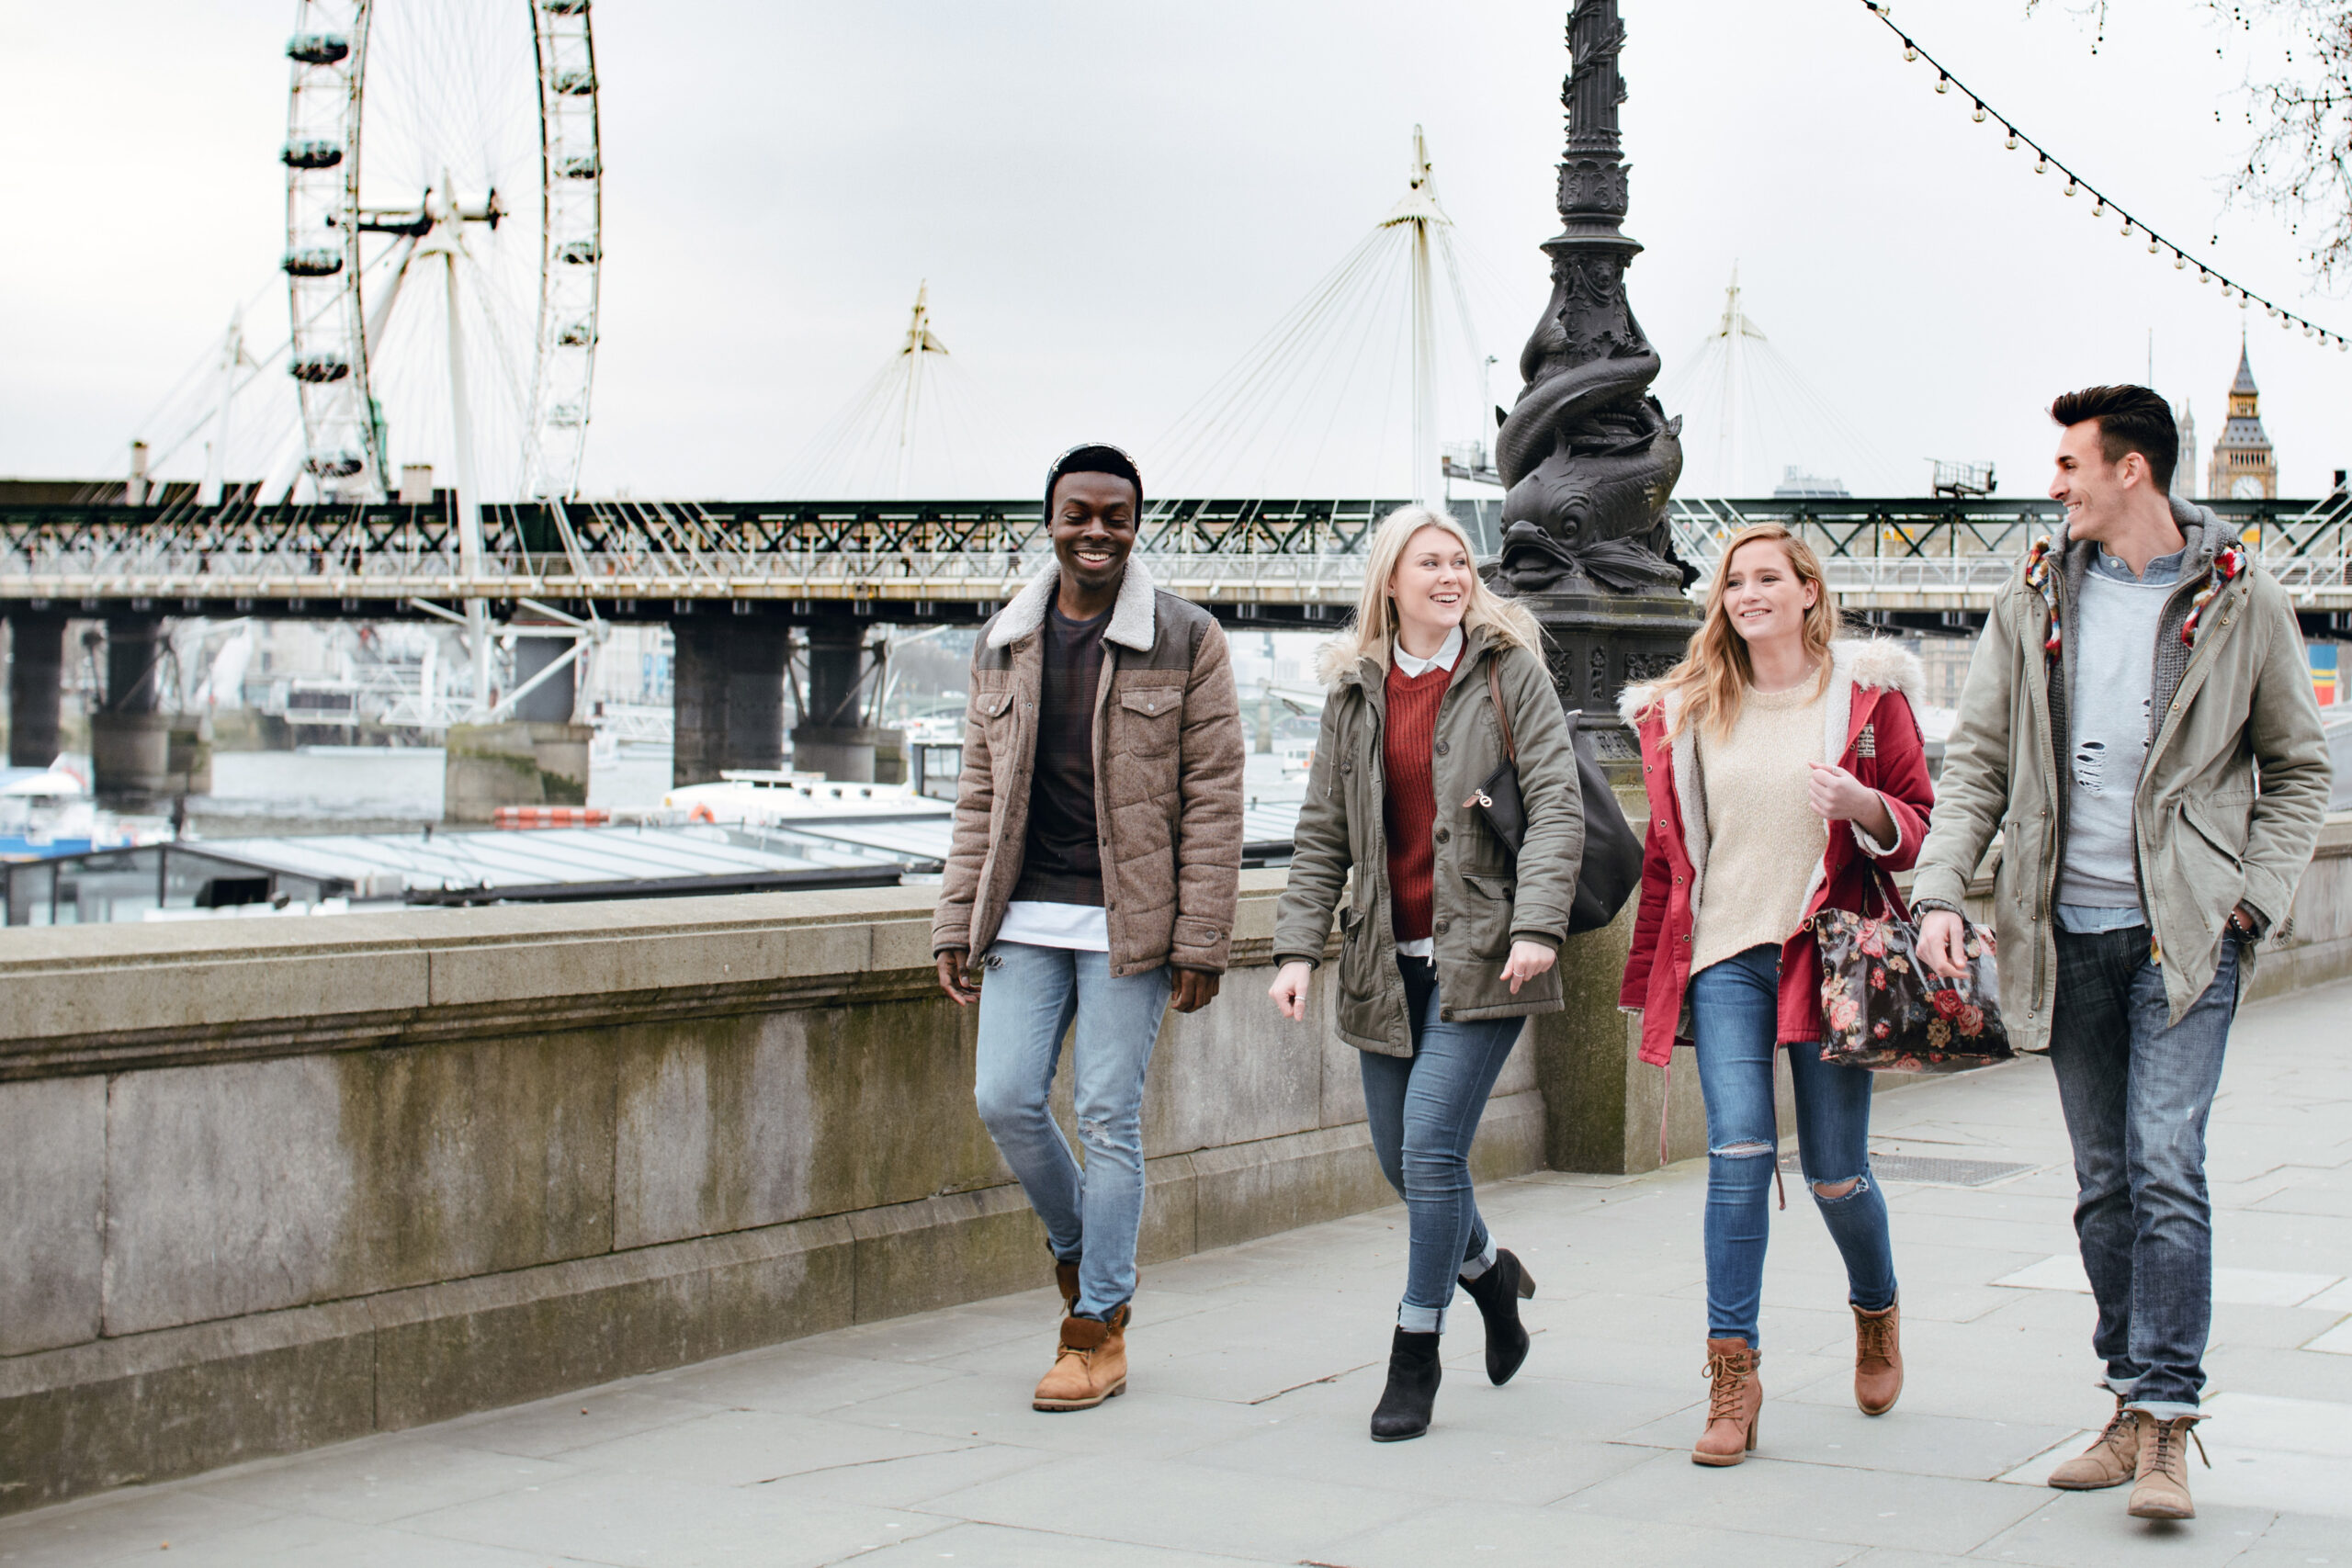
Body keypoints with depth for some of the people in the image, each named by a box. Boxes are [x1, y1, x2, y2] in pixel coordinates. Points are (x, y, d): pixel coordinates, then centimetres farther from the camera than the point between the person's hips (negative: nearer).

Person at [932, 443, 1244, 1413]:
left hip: (1129, 921, -4)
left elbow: (1213, 799, -4)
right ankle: (1077, 1247, 27)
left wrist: (1200, 942, -9)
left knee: (1108, 1115, -1)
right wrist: (955, 925, 9)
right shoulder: (1003, 644, 10)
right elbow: (980, 797, 14)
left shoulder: (1186, 642, -3)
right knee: (1004, 1099, -2)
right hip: (1027, 916, 4)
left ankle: (1098, 1325, 11)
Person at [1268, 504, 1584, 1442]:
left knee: (1431, 1145, -13)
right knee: (1402, 1160, 11)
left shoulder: (1509, 670, 0)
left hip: (1480, 956, -5)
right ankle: (1489, 1272, 40)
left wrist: (1537, 925, -18)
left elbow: (1556, 803, -7)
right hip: (1387, 960, 5)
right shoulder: (1355, 691, 11)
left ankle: (1415, 1355, 1)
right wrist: (1297, 946, 1)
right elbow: (1322, 833, 12)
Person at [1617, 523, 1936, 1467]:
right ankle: (1733, 1374, -6)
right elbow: (1668, 848, 15)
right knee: (1738, 1154, -11)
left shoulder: (1867, 694, 3)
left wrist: (1863, 805, -18)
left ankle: (1876, 1311, 36)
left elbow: (1922, 824, 5)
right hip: (1725, 955, 2)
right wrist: (1650, 976, 15)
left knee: (1834, 1169, 5)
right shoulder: (1690, 709, 10)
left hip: (1827, 952, -1)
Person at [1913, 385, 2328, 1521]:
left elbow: (2297, 769, 8)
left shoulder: (2241, 603, 0)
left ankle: (2166, 1425, -10)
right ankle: (2133, 1408, 18)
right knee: (2105, 1181, 9)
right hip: (2069, 929, 3)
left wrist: (2254, 898, -4)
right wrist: (1941, 889, -4)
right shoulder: (2033, 600, 7)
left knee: (2166, 1169, -13)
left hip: (2185, 932, -3)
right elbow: (1977, 757, 8)